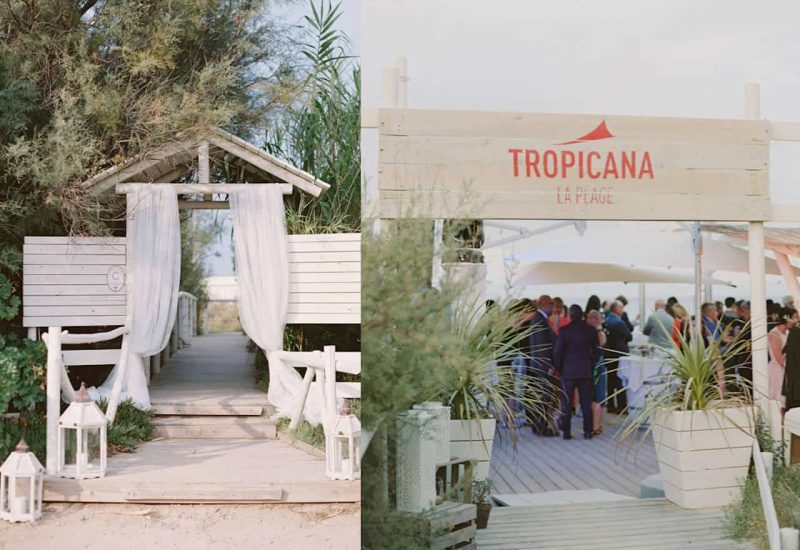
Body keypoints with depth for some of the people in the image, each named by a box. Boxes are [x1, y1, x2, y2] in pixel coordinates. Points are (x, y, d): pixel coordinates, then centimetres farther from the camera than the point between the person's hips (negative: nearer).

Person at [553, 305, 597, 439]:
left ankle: (566, 432, 5)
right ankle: (588, 431, 9)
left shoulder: (564, 330, -9)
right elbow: (595, 351, 5)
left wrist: (559, 369, 4)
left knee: (566, 403, 4)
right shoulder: (590, 330, -1)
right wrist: (591, 367, 13)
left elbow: (557, 351, -8)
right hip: (586, 372, 2)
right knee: (586, 403, 8)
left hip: (567, 372, -2)